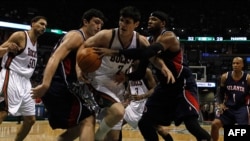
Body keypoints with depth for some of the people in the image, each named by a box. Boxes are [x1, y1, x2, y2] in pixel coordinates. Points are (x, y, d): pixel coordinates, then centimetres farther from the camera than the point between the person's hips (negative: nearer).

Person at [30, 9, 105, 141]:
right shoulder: (76, 35, -4)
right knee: (88, 120, -14)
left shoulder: (84, 43, 26)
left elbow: (76, 75, 24)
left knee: (79, 127, 17)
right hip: (59, 87, -10)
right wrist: (45, 85, -34)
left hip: (59, 88, 10)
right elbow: (55, 58, -20)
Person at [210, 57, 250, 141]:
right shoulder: (225, 77, -2)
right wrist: (220, 104, -5)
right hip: (228, 107, 3)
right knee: (215, 124, -11)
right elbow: (220, 93, 9)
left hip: (242, 108, -3)